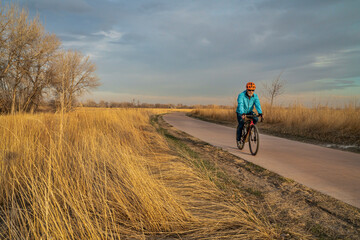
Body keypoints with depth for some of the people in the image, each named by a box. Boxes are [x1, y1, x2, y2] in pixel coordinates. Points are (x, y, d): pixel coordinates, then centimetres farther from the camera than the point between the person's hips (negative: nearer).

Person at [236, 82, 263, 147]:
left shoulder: (255, 96, -13)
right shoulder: (241, 95, -25)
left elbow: (258, 104, -24)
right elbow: (240, 105, -38)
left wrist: (260, 113, -41)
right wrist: (242, 113, -53)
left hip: (249, 111, 3)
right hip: (241, 112, -3)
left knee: (256, 119, -23)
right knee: (241, 124, -16)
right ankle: (238, 139, 3)